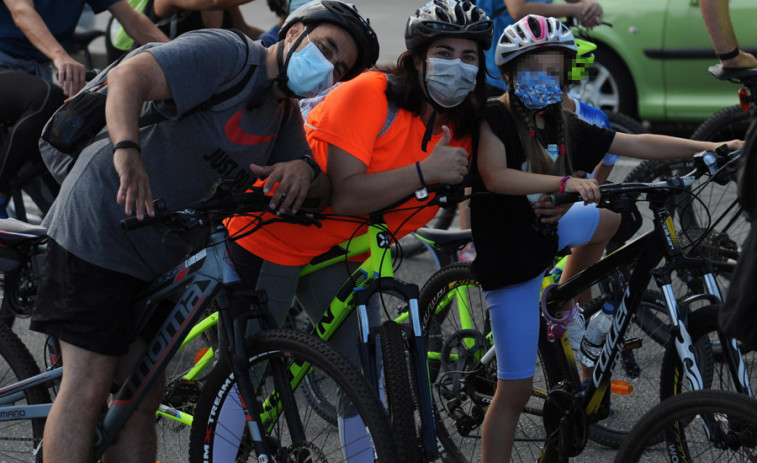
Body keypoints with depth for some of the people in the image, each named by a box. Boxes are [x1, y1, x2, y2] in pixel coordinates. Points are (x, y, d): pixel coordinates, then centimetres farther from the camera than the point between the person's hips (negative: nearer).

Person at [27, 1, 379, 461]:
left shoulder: (285, 114, 13)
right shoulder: (230, 53, -14)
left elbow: (324, 191, 5)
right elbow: (129, 76, -27)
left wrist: (305, 169, -19)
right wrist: (127, 151, -44)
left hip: (156, 251, 9)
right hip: (101, 224, -9)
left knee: (142, 398, 8)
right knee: (88, 384, -12)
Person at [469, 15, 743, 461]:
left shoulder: (565, 127, 1)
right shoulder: (494, 118, -18)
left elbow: (639, 144, 2)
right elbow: (495, 176, -34)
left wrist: (712, 147, -4)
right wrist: (565, 182, -44)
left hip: (546, 230, 7)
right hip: (510, 259, -7)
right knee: (516, 389, -6)